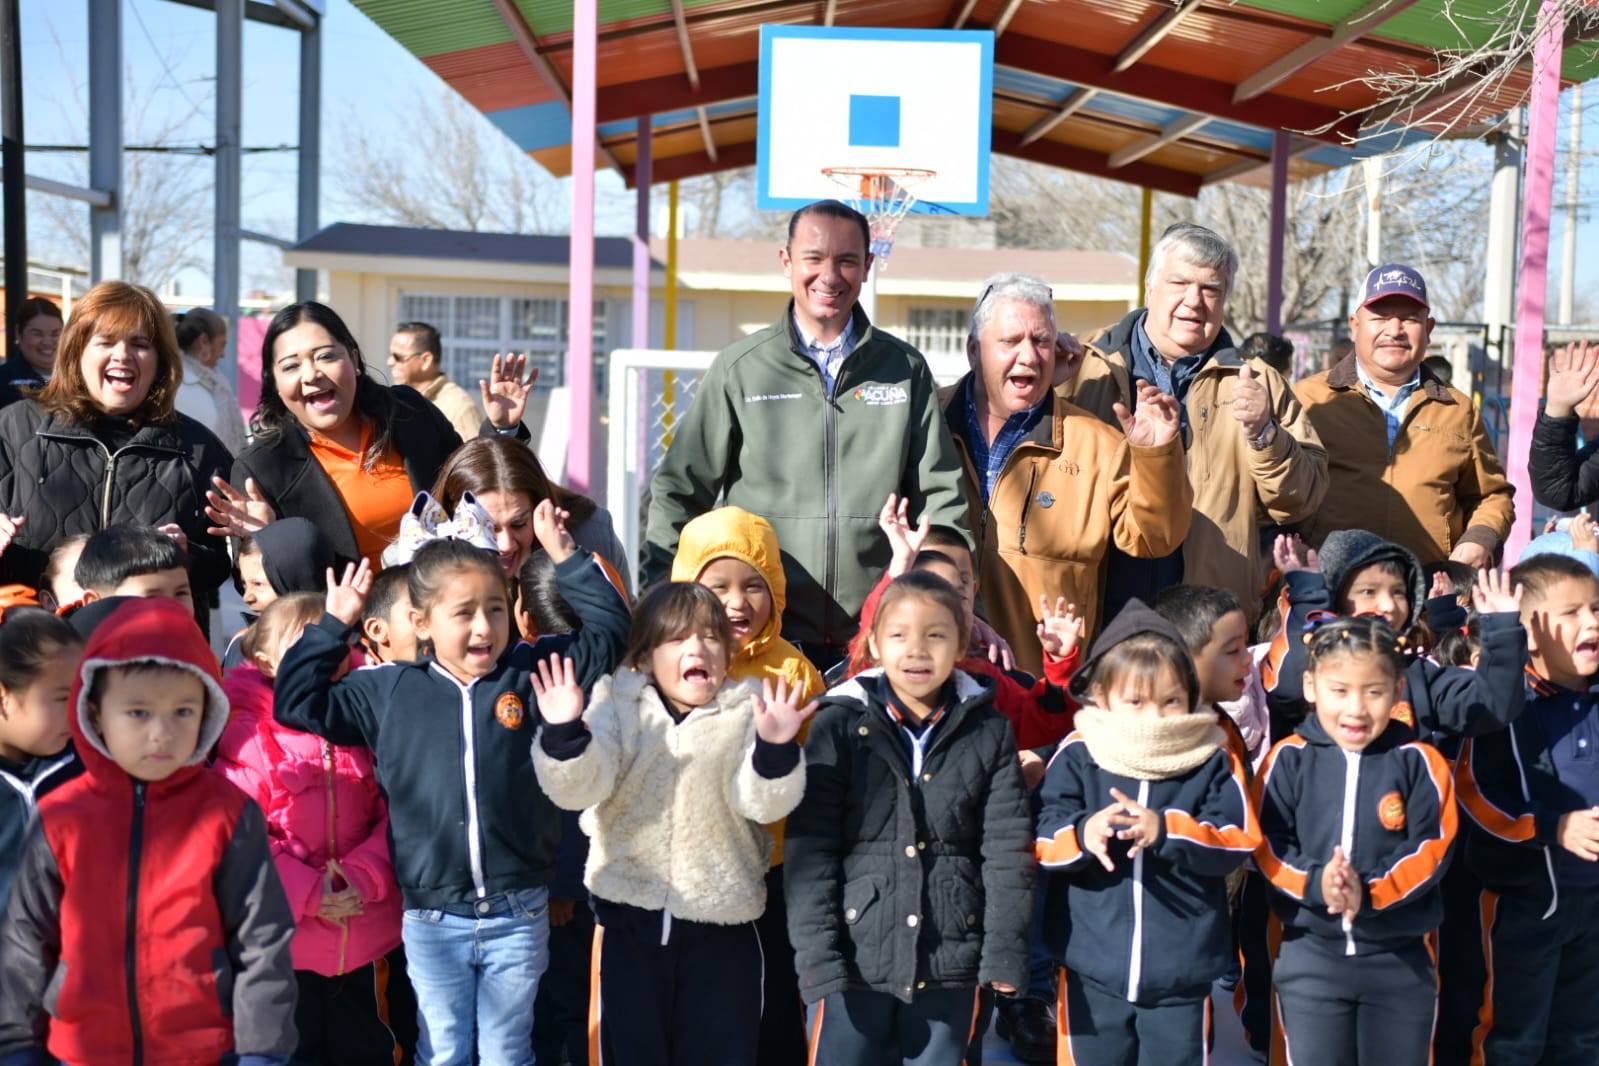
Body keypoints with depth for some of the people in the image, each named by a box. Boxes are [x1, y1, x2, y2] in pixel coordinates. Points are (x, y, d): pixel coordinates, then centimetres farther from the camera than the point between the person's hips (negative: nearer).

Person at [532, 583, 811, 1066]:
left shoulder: (746, 711, -2)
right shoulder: (617, 705, 0)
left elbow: (764, 801, -13)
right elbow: (581, 787, -12)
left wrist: (775, 748, -34)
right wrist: (564, 734, -32)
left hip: (721, 921, 0)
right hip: (631, 915, 1)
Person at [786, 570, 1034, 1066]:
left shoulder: (989, 732, 3)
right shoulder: (840, 726, -3)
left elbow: (1007, 849, 2)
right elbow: (810, 847, -5)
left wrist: (1005, 952, -3)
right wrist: (817, 953, -11)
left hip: (952, 963, 2)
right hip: (856, 959, -1)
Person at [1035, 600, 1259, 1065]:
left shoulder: (1214, 761, -4)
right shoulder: (1077, 756, -5)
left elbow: (1239, 842, -13)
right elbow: (1040, 841, -10)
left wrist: (1166, 830, -28)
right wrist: (1083, 835, -32)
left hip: (1182, 974, 0)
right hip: (1092, 972, 0)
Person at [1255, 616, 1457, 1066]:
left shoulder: (1418, 761, -7)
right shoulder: (1289, 758, -6)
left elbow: (1432, 848, -10)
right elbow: (1267, 842, -6)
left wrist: (1369, 892, -25)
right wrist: (1315, 884, -24)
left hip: (1403, 959, 0)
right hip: (1309, 954, 0)